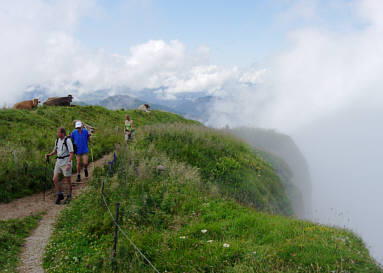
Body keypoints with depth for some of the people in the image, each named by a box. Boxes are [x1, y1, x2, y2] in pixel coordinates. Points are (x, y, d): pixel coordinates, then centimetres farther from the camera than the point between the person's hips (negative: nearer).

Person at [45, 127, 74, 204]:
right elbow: (55, 151, 20)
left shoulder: (68, 140, -15)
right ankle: (60, 195, 15)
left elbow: (71, 153, -17)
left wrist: (69, 163, -25)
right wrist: (49, 154, 1)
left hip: (66, 162, -6)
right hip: (58, 162, 6)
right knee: (55, 179, -1)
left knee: (67, 181, 4)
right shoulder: (57, 140, 6)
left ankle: (69, 197, 19)